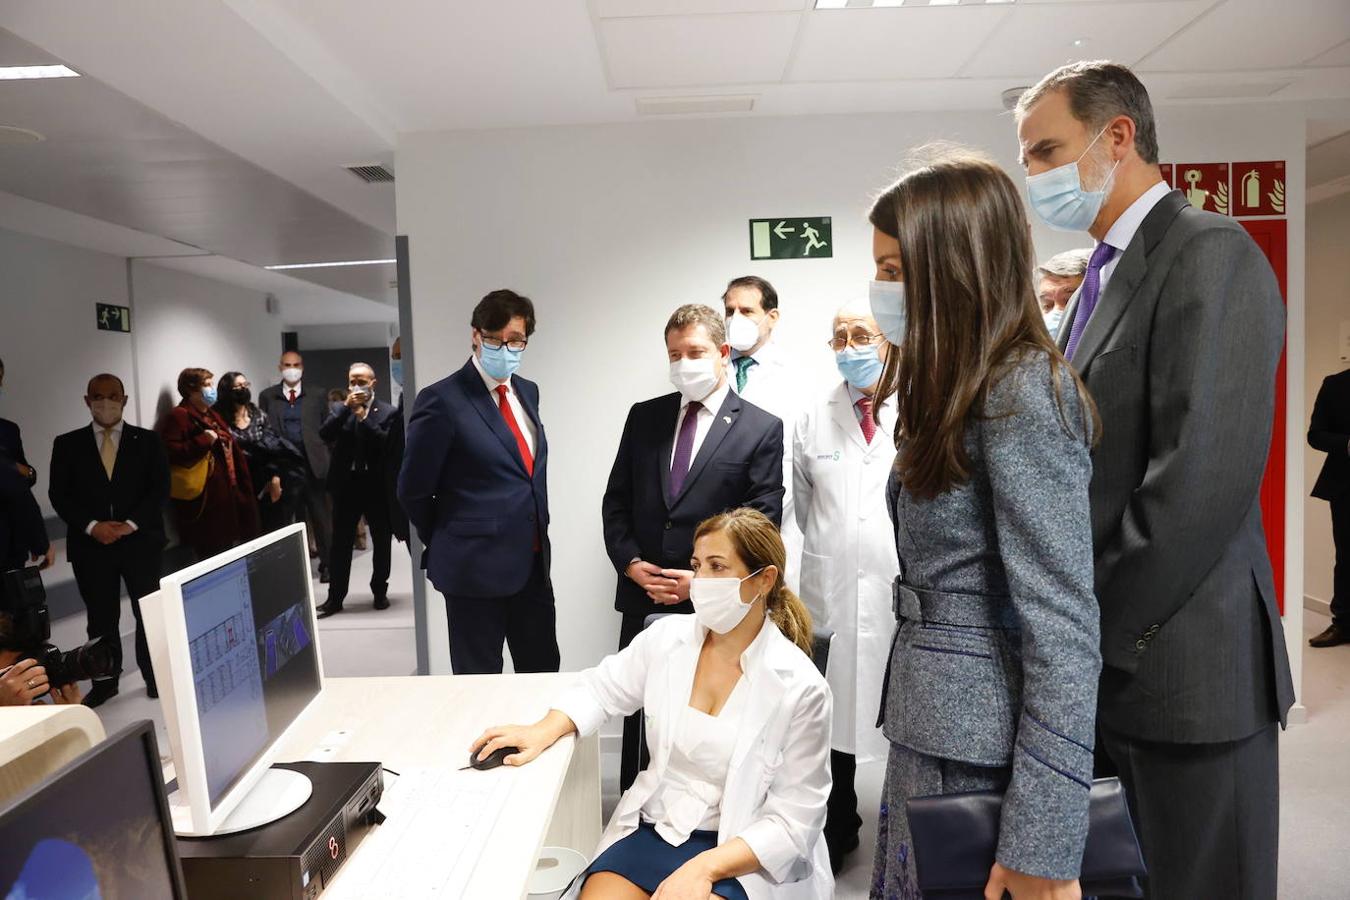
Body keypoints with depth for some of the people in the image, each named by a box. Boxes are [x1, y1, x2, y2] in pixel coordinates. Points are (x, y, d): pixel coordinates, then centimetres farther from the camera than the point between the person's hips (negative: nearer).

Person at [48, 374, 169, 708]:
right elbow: (59, 495, 2)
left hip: (141, 541, -1)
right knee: (101, 617, 8)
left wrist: (131, 524, -13)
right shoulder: (67, 444, 7)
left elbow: (160, 489, -2)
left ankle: (155, 677, 16)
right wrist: (92, 526, -12)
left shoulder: (147, 440, 5)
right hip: (90, 546, 1)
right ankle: (104, 682, 19)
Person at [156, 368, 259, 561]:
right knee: (208, 554, -9)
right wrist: (203, 441, -21)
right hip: (203, 500, -9)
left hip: (225, 496, 9)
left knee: (227, 551, 13)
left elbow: (231, 451, 26)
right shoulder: (178, 416, -8)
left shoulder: (212, 416, 21)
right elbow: (170, 453, -21)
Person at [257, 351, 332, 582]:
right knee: (282, 519, 4)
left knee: (321, 517, 4)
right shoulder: (267, 396, 9)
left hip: (313, 463, 0)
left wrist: (327, 460, -4)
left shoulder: (318, 394, 8)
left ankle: (327, 564, 14)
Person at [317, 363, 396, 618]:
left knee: (381, 542, 9)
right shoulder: (342, 411, 8)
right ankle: (335, 598, 10)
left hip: (377, 485, -2)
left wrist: (363, 417, -16)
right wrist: (346, 407, -13)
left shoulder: (387, 412, -1)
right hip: (346, 484, 2)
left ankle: (380, 591, 24)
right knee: (340, 543, 4)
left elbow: (388, 442, -15)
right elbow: (324, 434, -8)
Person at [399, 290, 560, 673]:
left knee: (544, 673, 17)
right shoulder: (442, 400, -13)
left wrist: (536, 539, 15)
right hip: (477, 566, -6)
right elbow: (413, 490, -7)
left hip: (533, 562, 7)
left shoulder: (527, 391, 9)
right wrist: (448, 545, 5)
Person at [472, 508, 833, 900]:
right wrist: (545, 730, -7)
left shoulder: (800, 688, -14)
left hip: (739, 856, -4)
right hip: (651, 827, 4)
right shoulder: (667, 637, -3)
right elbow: (601, 688, 12)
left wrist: (704, 868, -23)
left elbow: (793, 822, -11)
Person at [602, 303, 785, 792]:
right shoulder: (644, 417, 9)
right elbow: (616, 502, 9)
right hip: (643, 602, 4)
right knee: (639, 720, 14)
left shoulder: (762, 429, -3)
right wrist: (632, 564, -6)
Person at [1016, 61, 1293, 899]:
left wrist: (1094, 632, -16)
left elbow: (1203, 476, -22)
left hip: (1182, 661, -8)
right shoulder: (1107, 271, 14)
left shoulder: (1209, 253, -12)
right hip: (1115, 660, 8)